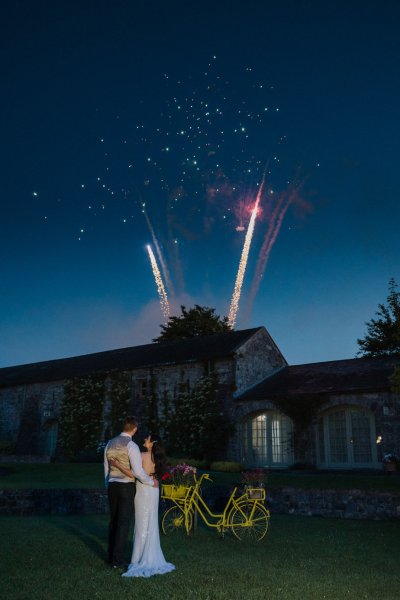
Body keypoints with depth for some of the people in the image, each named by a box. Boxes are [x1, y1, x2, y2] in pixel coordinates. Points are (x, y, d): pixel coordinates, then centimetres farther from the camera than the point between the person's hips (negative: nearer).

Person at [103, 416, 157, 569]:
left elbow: (106, 468, 14)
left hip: (112, 486, 7)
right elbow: (138, 471, -21)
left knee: (113, 521, 15)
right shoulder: (131, 446, -16)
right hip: (126, 487, -7)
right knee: (124, 523, 0)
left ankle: (111, 556, 22)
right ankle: (118, 560, 3)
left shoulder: (110, 444, 7)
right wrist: (151, 482, -5)